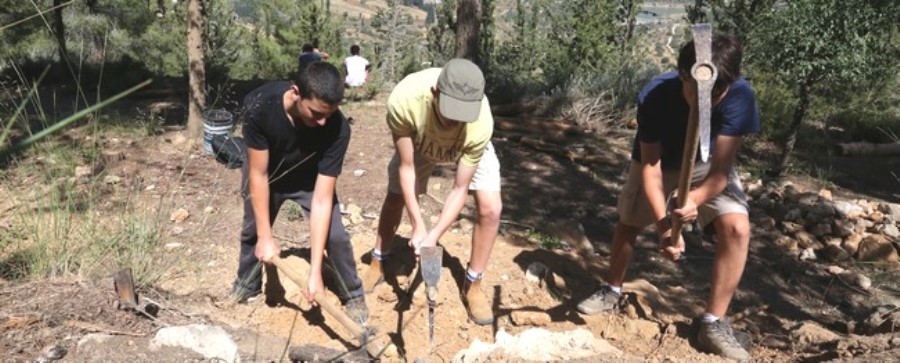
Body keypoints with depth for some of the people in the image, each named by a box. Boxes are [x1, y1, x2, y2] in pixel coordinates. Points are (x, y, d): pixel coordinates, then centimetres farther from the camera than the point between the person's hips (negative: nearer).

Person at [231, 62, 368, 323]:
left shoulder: (338, 129, -37)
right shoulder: (259, 105, -38)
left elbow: (322, 199, -34)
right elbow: (259, 174, -27)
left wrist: (315, 271, -35)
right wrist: (265, 236, -24)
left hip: (310, 178, 0)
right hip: (265, 172, 1)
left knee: (335, 236, -11)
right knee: (252, 230, 14)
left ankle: (354, 297, 13)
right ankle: (246, 287, 42)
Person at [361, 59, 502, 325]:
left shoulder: (480, 124, -43)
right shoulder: (404, 100, -43)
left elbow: (460, 189, -31)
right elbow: (406, 166, -30)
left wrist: (433, 236, -38)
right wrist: (418, 226, -30)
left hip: (468, 146, -1)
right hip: (420, 142, 1)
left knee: (490, 209, -14)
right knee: (395, 199, 7)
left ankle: (472, 286, 5)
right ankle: (378, 264, 34)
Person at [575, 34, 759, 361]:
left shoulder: (739, 96, -35)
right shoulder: (654, 96, -36)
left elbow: (720, 171, -35)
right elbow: (650, 165, -31)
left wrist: (694, 199, -55)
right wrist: (662, 220, -44)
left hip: (709, 162, 0)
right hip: (659, 159, 1)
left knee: (737, 228, -18)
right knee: (629, 221, 11)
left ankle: (714, 323, -5)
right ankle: (613, 291, 37)